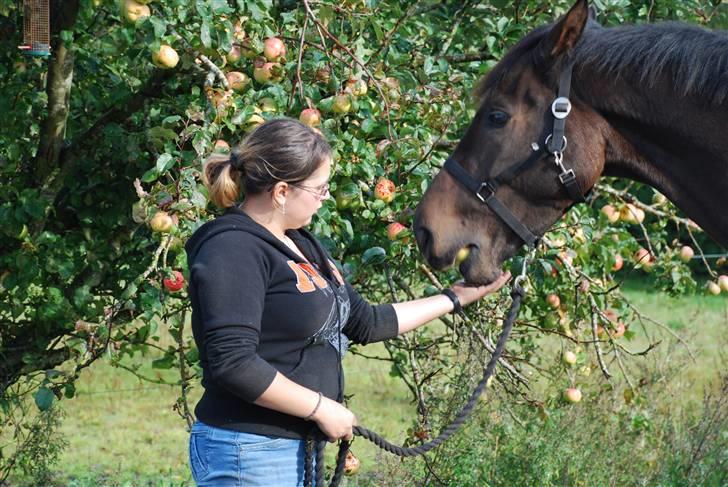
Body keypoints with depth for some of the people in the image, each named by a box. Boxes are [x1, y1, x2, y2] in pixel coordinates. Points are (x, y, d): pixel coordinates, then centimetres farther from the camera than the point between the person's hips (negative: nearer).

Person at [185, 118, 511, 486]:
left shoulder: (300, 244, 13)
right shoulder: (233, 249, -17)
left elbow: (365, 323, 20)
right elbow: (232, 364, -26)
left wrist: (455, 299, 21)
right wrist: (323, 408, -19)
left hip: (299, 445, 10)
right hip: (250, 454, -10)